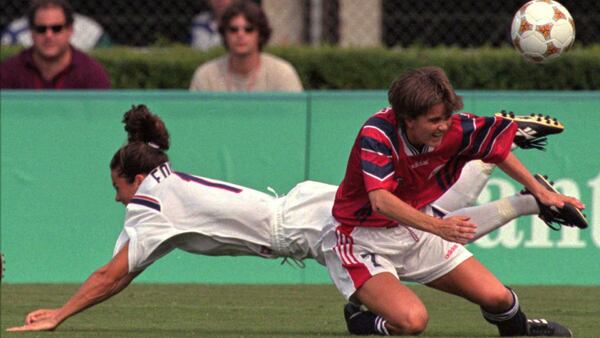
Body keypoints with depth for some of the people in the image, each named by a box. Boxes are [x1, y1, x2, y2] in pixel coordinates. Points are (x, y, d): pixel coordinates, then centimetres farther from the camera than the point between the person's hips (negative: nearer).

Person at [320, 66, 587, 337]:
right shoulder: (377, 134, -29)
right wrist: (437, 227, -53)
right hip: (363, 240, -6)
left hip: (414, 227, 6)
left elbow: (497, 148, 9)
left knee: (496, 297, -4)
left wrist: (539, 191, 13)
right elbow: (381, 201, -41)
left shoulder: (454, 130, -13)